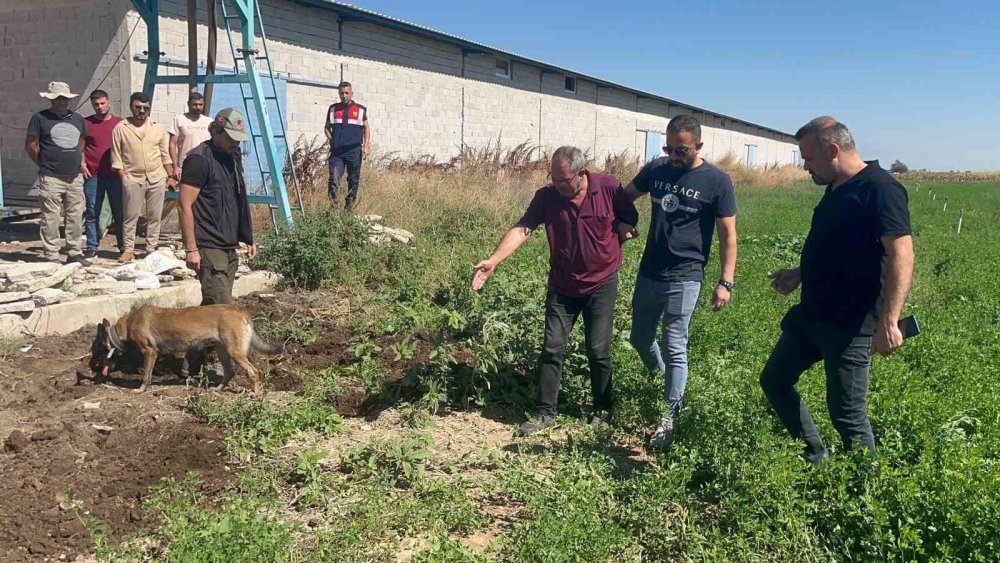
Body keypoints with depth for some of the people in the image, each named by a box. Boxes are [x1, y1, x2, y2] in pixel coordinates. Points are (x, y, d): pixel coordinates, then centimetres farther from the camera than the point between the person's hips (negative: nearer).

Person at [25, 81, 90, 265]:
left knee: (75, 218, 8)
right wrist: (45, 164, 3)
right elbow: (30, 146, 0)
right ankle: (51, 257, 3)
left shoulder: (77, 118, 14)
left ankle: (74, 253, 19)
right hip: (51, 179, -5)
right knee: (51, 219, -3)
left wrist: (80, 162, 13)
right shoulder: (40, 118, -1)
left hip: (75, 178, 5)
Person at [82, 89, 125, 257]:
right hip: (93, 176, 0)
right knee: (92, 213, 4)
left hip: (115, 175, 0)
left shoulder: (120, 123, 7)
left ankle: (123, 246, 10)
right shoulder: (86, 123, 6)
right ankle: (92, 247, 11)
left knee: (119, 212, 3)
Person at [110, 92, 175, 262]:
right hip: (133, 180, -2)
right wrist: (124, 178, -7)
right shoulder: (120, 128, 0)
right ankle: (128, 250, 12)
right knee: (131, 217, 3)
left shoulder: (158, 128, 7)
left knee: (154, 216, 7)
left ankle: (151, 249, 15)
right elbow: (116, 157, -1)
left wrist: (171, 176, 7)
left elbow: (165, 155, 11)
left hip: (157, 179, 2)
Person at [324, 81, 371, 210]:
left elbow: (366, 128, 11)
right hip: (336, 151, 0)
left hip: (354, 151, 0)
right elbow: (327, 127, 19)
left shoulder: (360, 110, 7)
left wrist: (366, 146, 0)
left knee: (353, 180, 6)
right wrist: (332, 140, 4)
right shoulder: (333, 109, 12)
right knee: (334, 179, -12)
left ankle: (349, 207, 16)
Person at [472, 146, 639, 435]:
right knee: (552, 349, 1)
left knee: (598, 351, 3)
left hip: (601, 284, -1)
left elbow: (630, 219, 4)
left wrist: (616, 234, -14)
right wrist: (493, 261, -31)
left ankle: (603, 409, 23)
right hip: (562, 286, 2)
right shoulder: (546, 196, -12)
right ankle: (546, 412, 12)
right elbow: (522, 229, -20)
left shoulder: (609, 188, -13)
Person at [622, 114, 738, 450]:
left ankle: (670, 417, 10)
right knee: (640, 340, 16)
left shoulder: (716, 182, -9)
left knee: (674, 347, -3)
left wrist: (726, 282, -10)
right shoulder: (655, 169, 2)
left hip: (683, 278, -5)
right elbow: (625, 198, 19)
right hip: (648, 273, 5)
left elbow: (728, 235, -6)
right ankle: (660, 380, 44)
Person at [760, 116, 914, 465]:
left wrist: (888, 322, -31)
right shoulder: (835, 190, 11)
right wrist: (800, 274, 19)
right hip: (810, 315, 10)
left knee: (847, 413, -1)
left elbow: (901, 254, -25)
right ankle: (815, 457, 30)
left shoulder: (879, 189, -17)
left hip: (850, 325, -10)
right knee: (774, 381, 16)